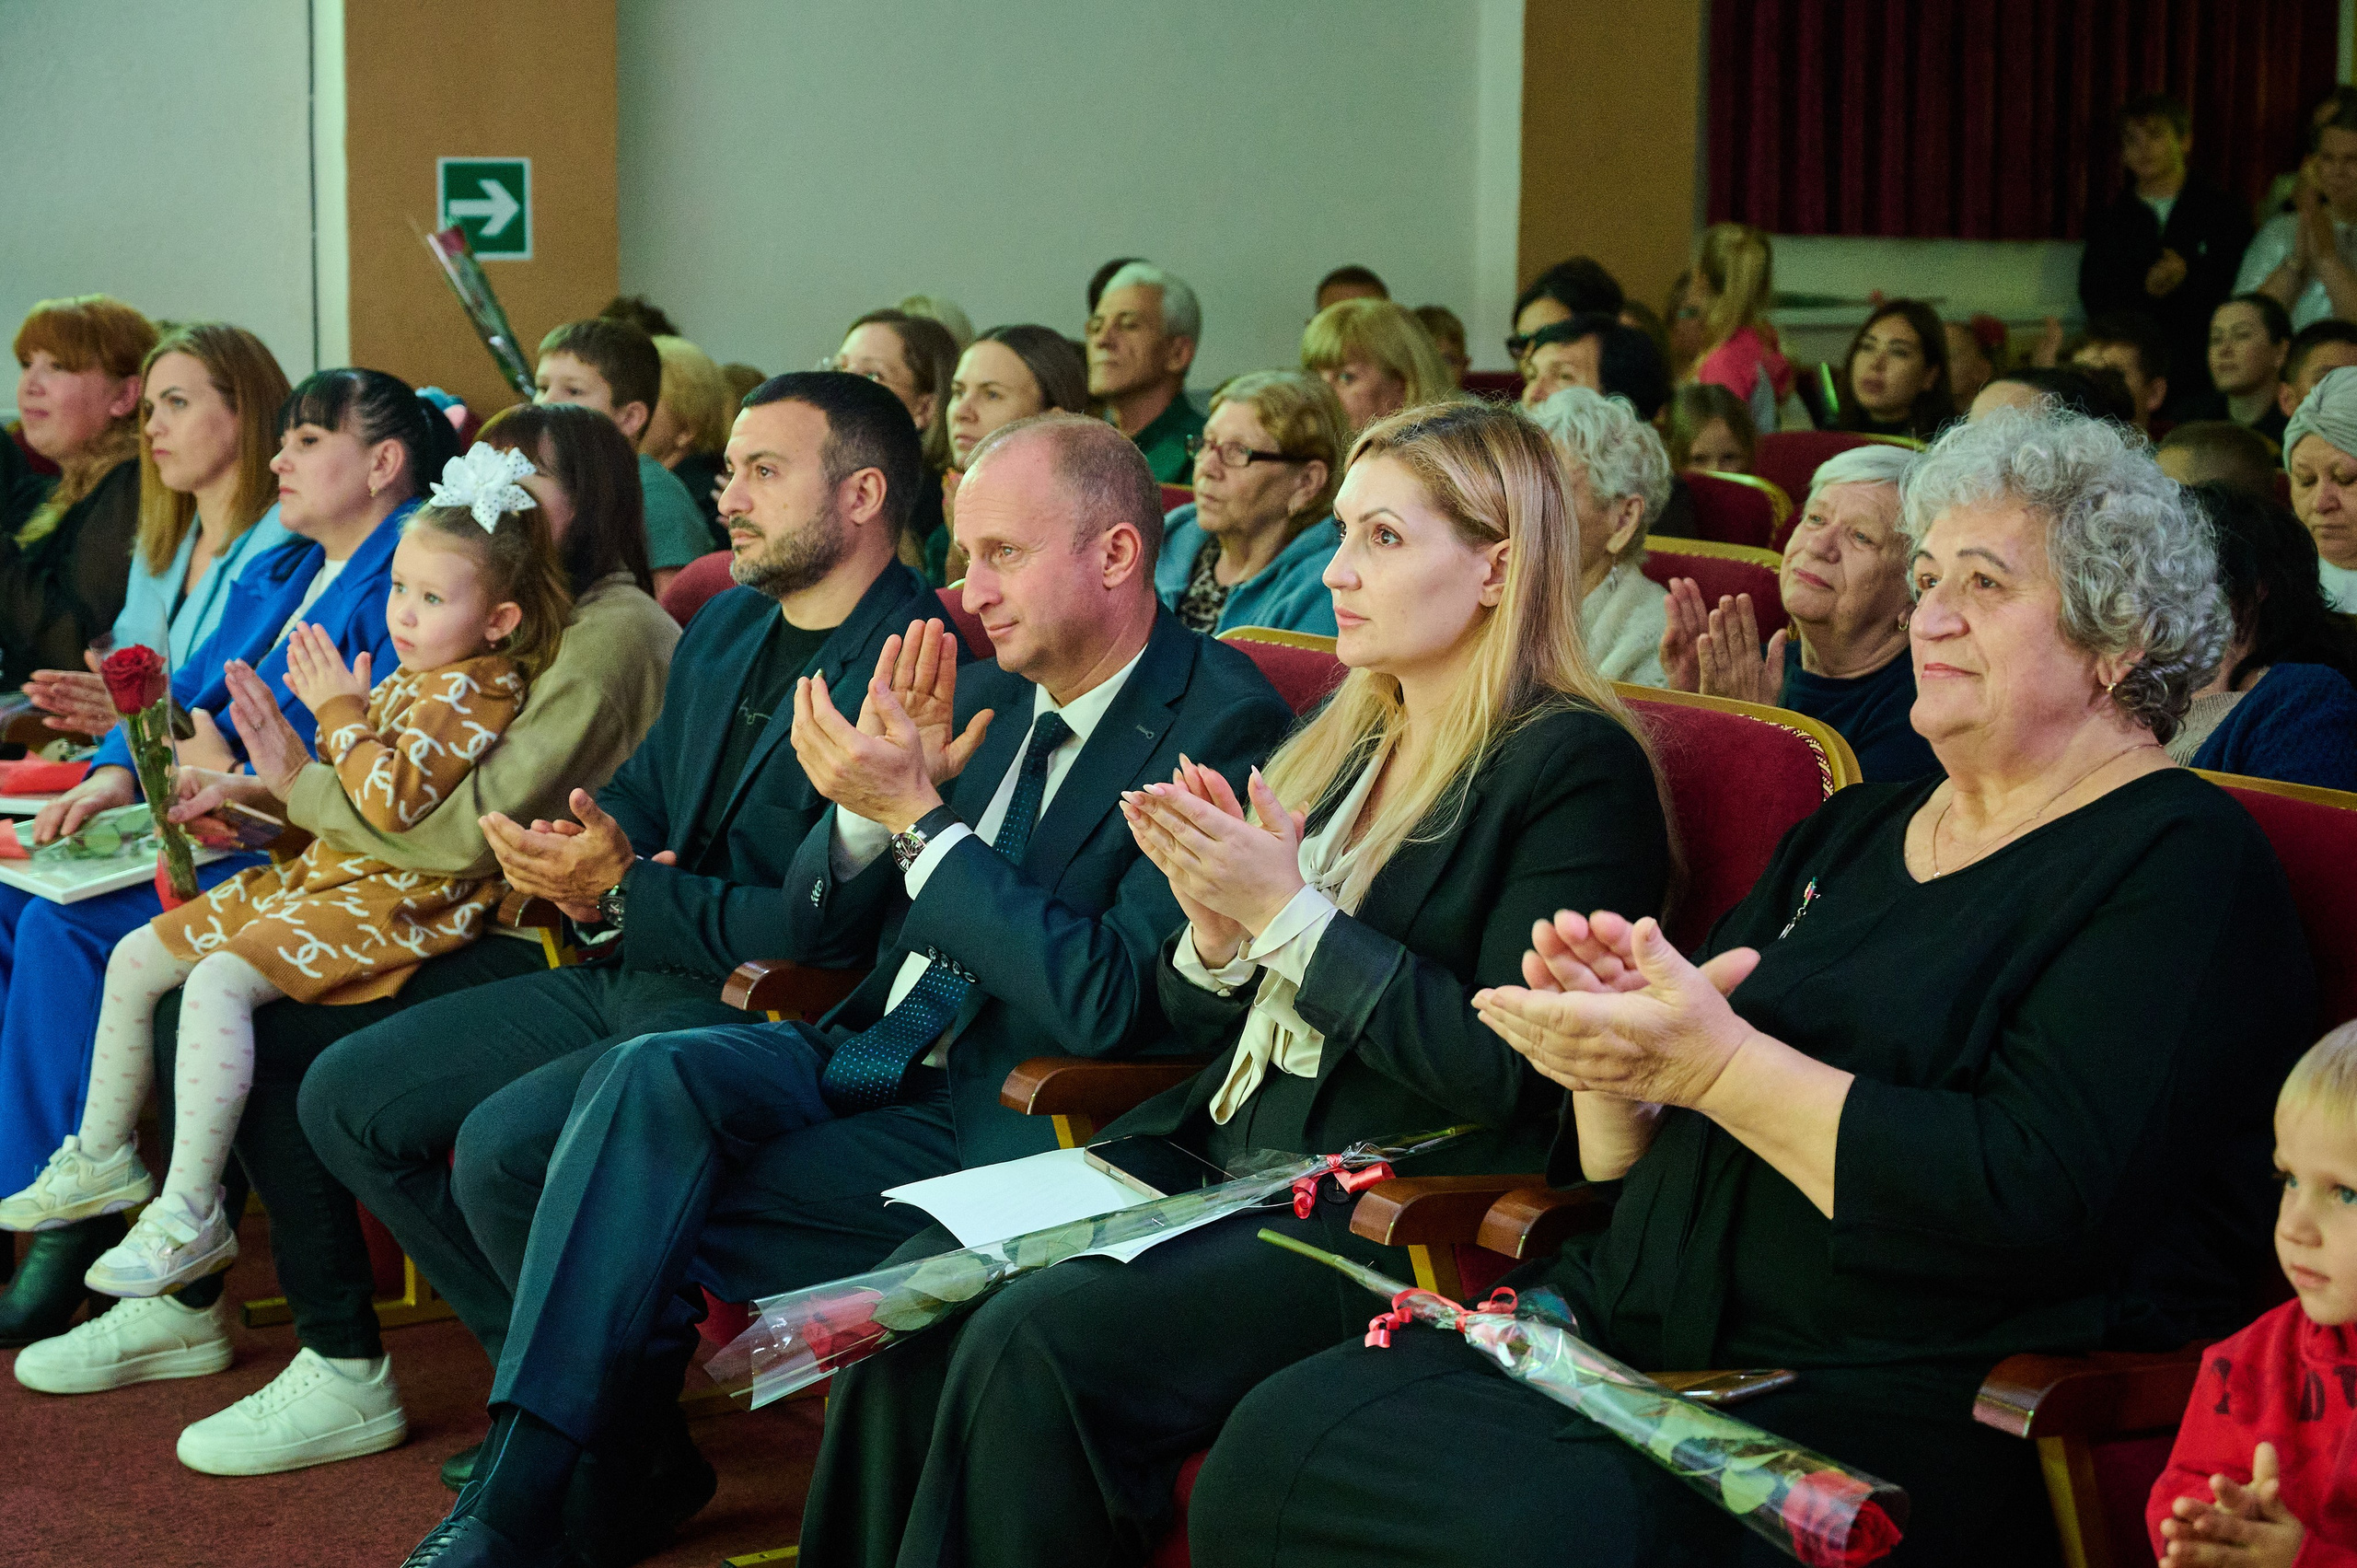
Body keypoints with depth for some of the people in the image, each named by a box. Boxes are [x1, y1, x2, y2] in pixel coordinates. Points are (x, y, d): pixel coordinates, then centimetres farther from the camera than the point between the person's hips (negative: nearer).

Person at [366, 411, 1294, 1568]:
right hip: (863, 1059, 7)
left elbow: (1108, 1005, -21)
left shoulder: (1222, 725, -11)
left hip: (995, 1124, -7)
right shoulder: (983, 697, 13)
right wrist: (874, 805, -6)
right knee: (652, 1075, -19)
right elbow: (814, 935, 15)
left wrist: (920, 818, -18)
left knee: (629, 1217, -22)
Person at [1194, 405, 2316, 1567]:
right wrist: (1614, 1042, -4)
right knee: (1277, 1440, -18)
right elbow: (1624, 1161, 19)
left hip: (1886, 1408, -7)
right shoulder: (1848, 836, 21)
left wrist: (1713, 1062, -18)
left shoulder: (2183, 864, -2)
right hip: (1630, 1330, 7)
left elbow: (2036, 1200, -18)